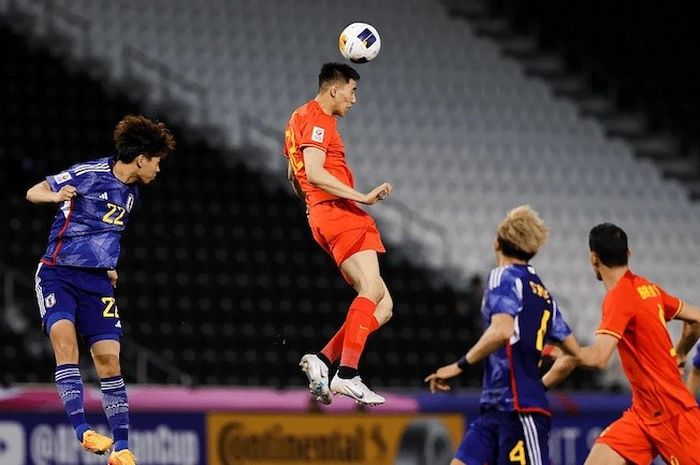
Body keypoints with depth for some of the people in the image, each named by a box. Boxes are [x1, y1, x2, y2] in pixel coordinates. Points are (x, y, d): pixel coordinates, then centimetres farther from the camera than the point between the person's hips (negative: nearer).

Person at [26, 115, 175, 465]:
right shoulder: (89, 173, -11)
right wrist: (55, 196, -31)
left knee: (109, 360, -1)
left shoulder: (131, 192, 11)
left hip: (97, 281, 6)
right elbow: (33, 192, -9)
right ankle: (82, 430, -32)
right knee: (64, 338, -28)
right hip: (58, 274, -6)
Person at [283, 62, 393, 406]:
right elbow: (315, 173, -20)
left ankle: (322, 361, -5)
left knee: (383, 305, 4)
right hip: (338, 213, -10)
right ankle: (347, 375, -31)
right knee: (372, 290, -22)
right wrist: (363, 197, -20)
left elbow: (294, 177, 34)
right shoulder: (319, 120, -6)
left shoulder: (302, 117, 26)